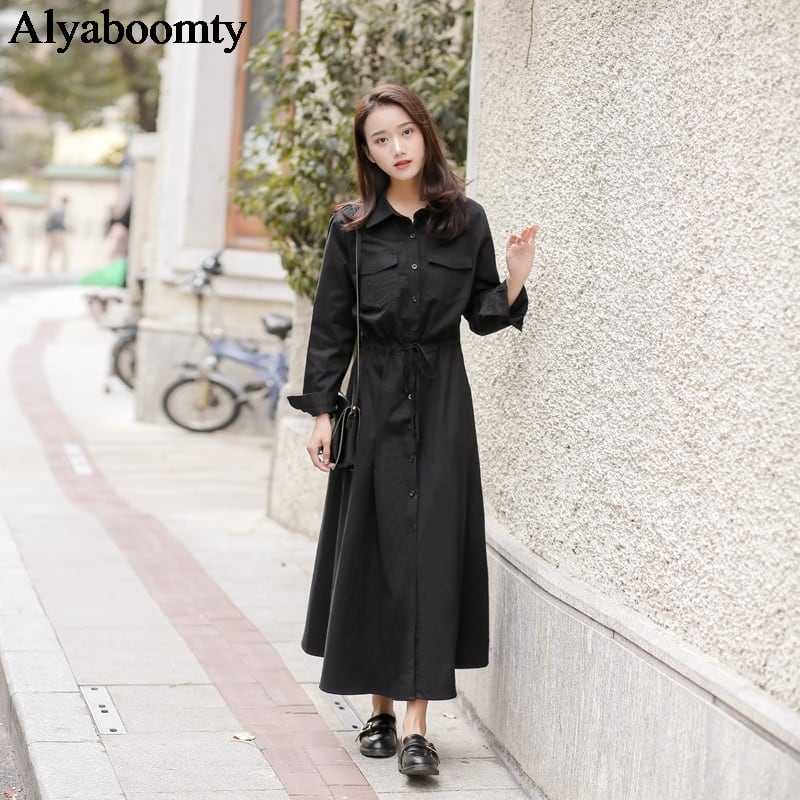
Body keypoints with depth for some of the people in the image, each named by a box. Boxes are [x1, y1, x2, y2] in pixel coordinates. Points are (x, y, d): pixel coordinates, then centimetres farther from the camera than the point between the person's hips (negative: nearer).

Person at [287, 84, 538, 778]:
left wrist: (515, 282, -10)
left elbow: (483, 316, 9)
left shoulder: (467, 220, 2)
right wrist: (322, 413, -2)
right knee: (372, 547, 3)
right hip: (375, 399, 0)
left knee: (432, 548, -6)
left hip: (442, 399, 0)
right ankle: (380, 711, 17)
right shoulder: (353, 228, 1)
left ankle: (418, 726, -6)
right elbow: (331, 326, 3)